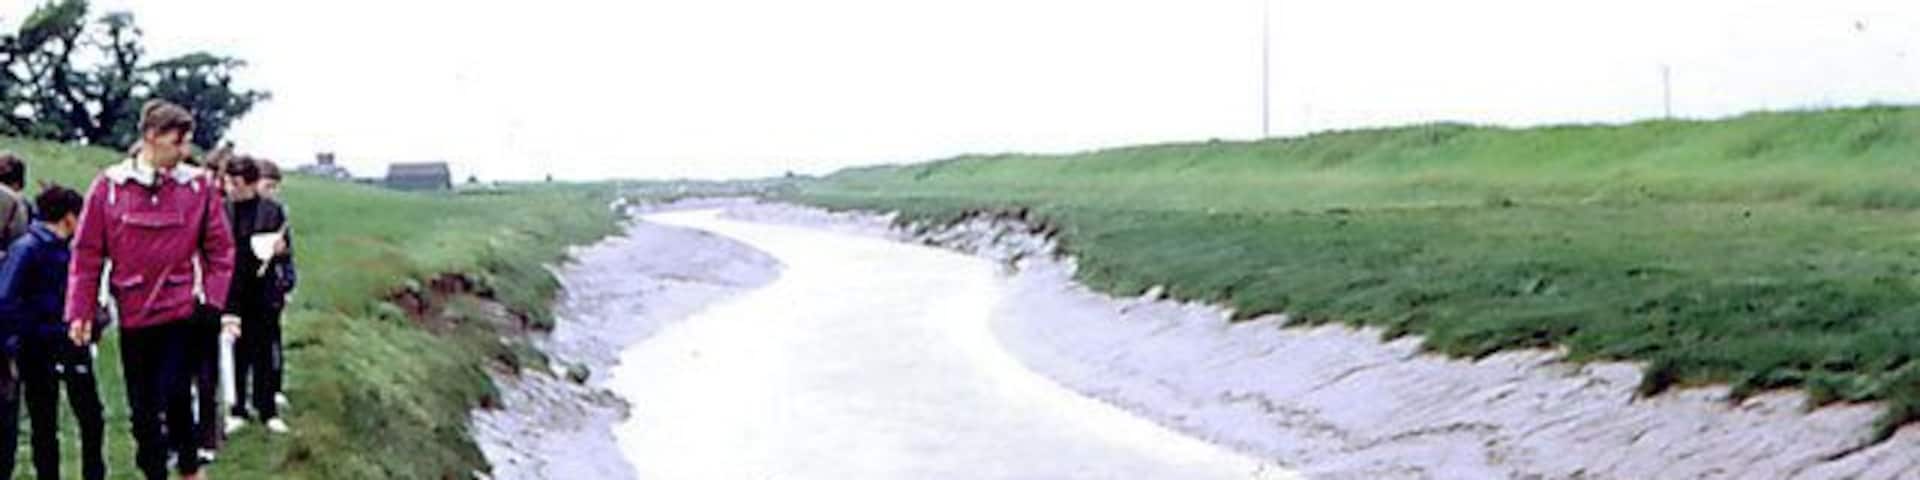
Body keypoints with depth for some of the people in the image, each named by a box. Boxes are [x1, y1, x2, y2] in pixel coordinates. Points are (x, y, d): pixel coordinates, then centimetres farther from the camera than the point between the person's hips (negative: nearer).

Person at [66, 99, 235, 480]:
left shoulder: (199, 185, -2)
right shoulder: (109, 186, -3)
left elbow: (220, 250, 3)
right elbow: (87, 253, 0)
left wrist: (213, 303, -5)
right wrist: (80, 312, -4)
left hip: (181, 311, -1)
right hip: (133, 316, 1)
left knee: (174, 395, -6)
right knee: (142, 406, 8)